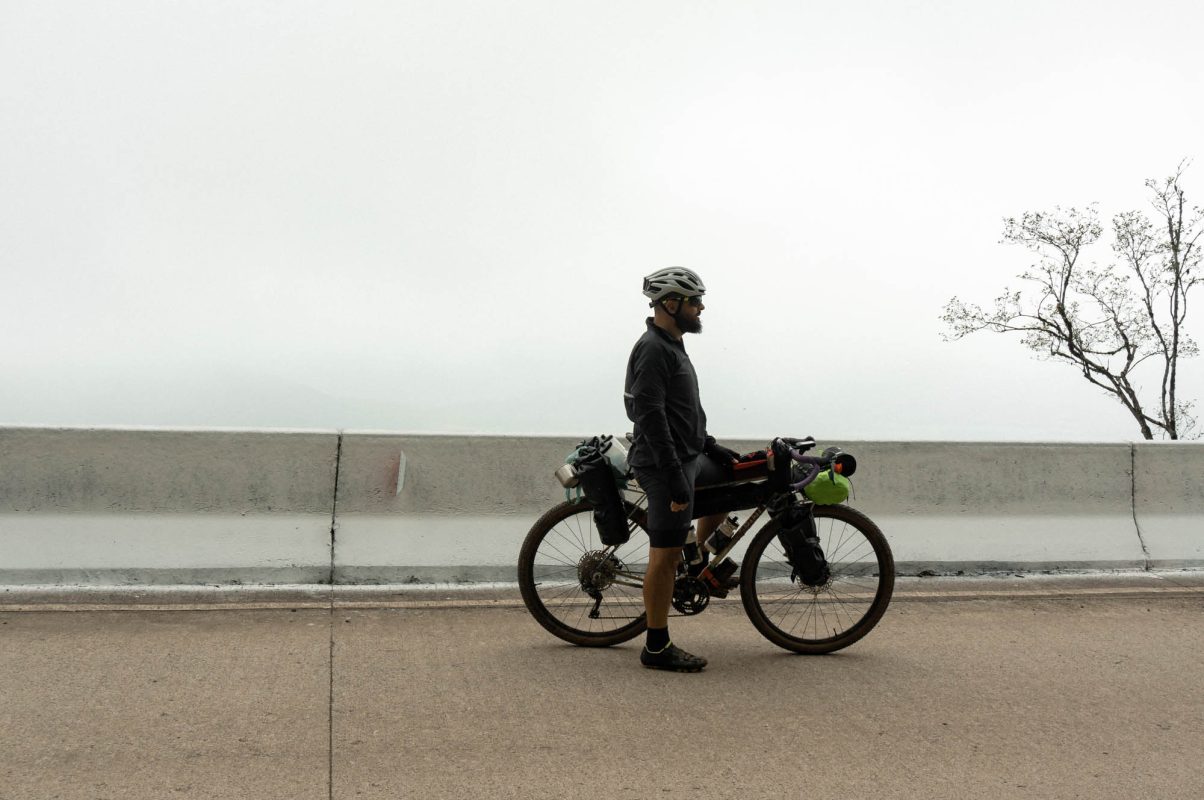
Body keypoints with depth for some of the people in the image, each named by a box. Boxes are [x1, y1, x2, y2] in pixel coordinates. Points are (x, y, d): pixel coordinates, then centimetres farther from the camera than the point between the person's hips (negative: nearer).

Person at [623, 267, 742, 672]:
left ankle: (697, 566, 34)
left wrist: (710, 446, 22)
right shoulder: (653, 349, -18)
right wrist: (676, 479, -26)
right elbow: (650, 417, -25)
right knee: (666, 554, -5)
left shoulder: (670, 346, 15)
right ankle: (657, 647, 5)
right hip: (666, 464, -10)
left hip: (689, 457, 10)